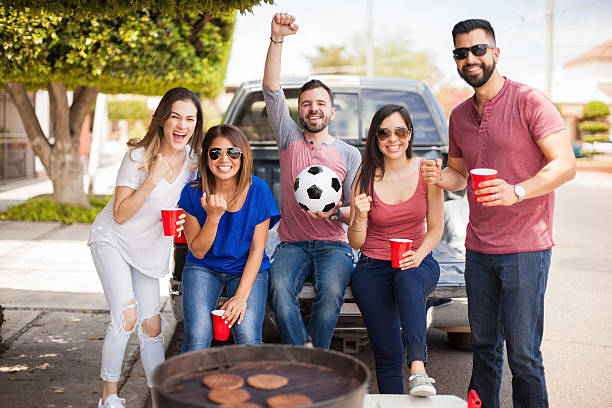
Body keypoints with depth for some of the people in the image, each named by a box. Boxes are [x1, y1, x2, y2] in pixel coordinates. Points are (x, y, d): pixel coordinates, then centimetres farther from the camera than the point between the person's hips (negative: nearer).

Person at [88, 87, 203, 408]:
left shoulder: (193, 161, -8)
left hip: (150, 249, 5)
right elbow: (120, 215, -21)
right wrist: (151, 181, -34)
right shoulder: (139, 156, -22)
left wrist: (186, 221, -15)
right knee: (125, 317, -19)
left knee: (151, 326, 5)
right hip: (112, 240, -4)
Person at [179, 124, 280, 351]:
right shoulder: (193, 193, -12)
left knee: (248, 338, -20)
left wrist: (241, 295, -16)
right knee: (197, 337, -19)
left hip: (247, 269, 0)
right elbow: (198, 252, -8)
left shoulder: (258, 190, -12)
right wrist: (213, 217, -26)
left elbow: (257, 248, -8)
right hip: (203, 267, 0)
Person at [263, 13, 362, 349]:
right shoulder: (289, 139, 13)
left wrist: (335, 213, -17)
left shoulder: (350, 154, 11)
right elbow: (271, 91, 0)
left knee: (332, 290, -32)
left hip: (332, 243, 0)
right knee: (279, 287, -31)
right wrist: (277, 39, -11)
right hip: (292, 243, 1)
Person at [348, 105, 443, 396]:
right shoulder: (365, 180, 0)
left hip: (418, 264, -1)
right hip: (373, 268, 1)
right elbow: (355, 243, 2)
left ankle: (418, 368, -44)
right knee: (387, 353, -12)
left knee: (407, 279, -38)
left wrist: (418, 255, -14)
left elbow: (435, 227, 5)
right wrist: (360, 216, -19)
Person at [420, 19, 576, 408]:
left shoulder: (530, 102, -8)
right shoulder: (459, 116, 12)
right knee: (484, 346, 12)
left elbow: (566, 164, -13)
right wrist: (442, 176, -2)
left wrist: (517, 192, -28)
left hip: (525, 248, -6)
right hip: (478, 249, 6)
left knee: (522, 352, -4)